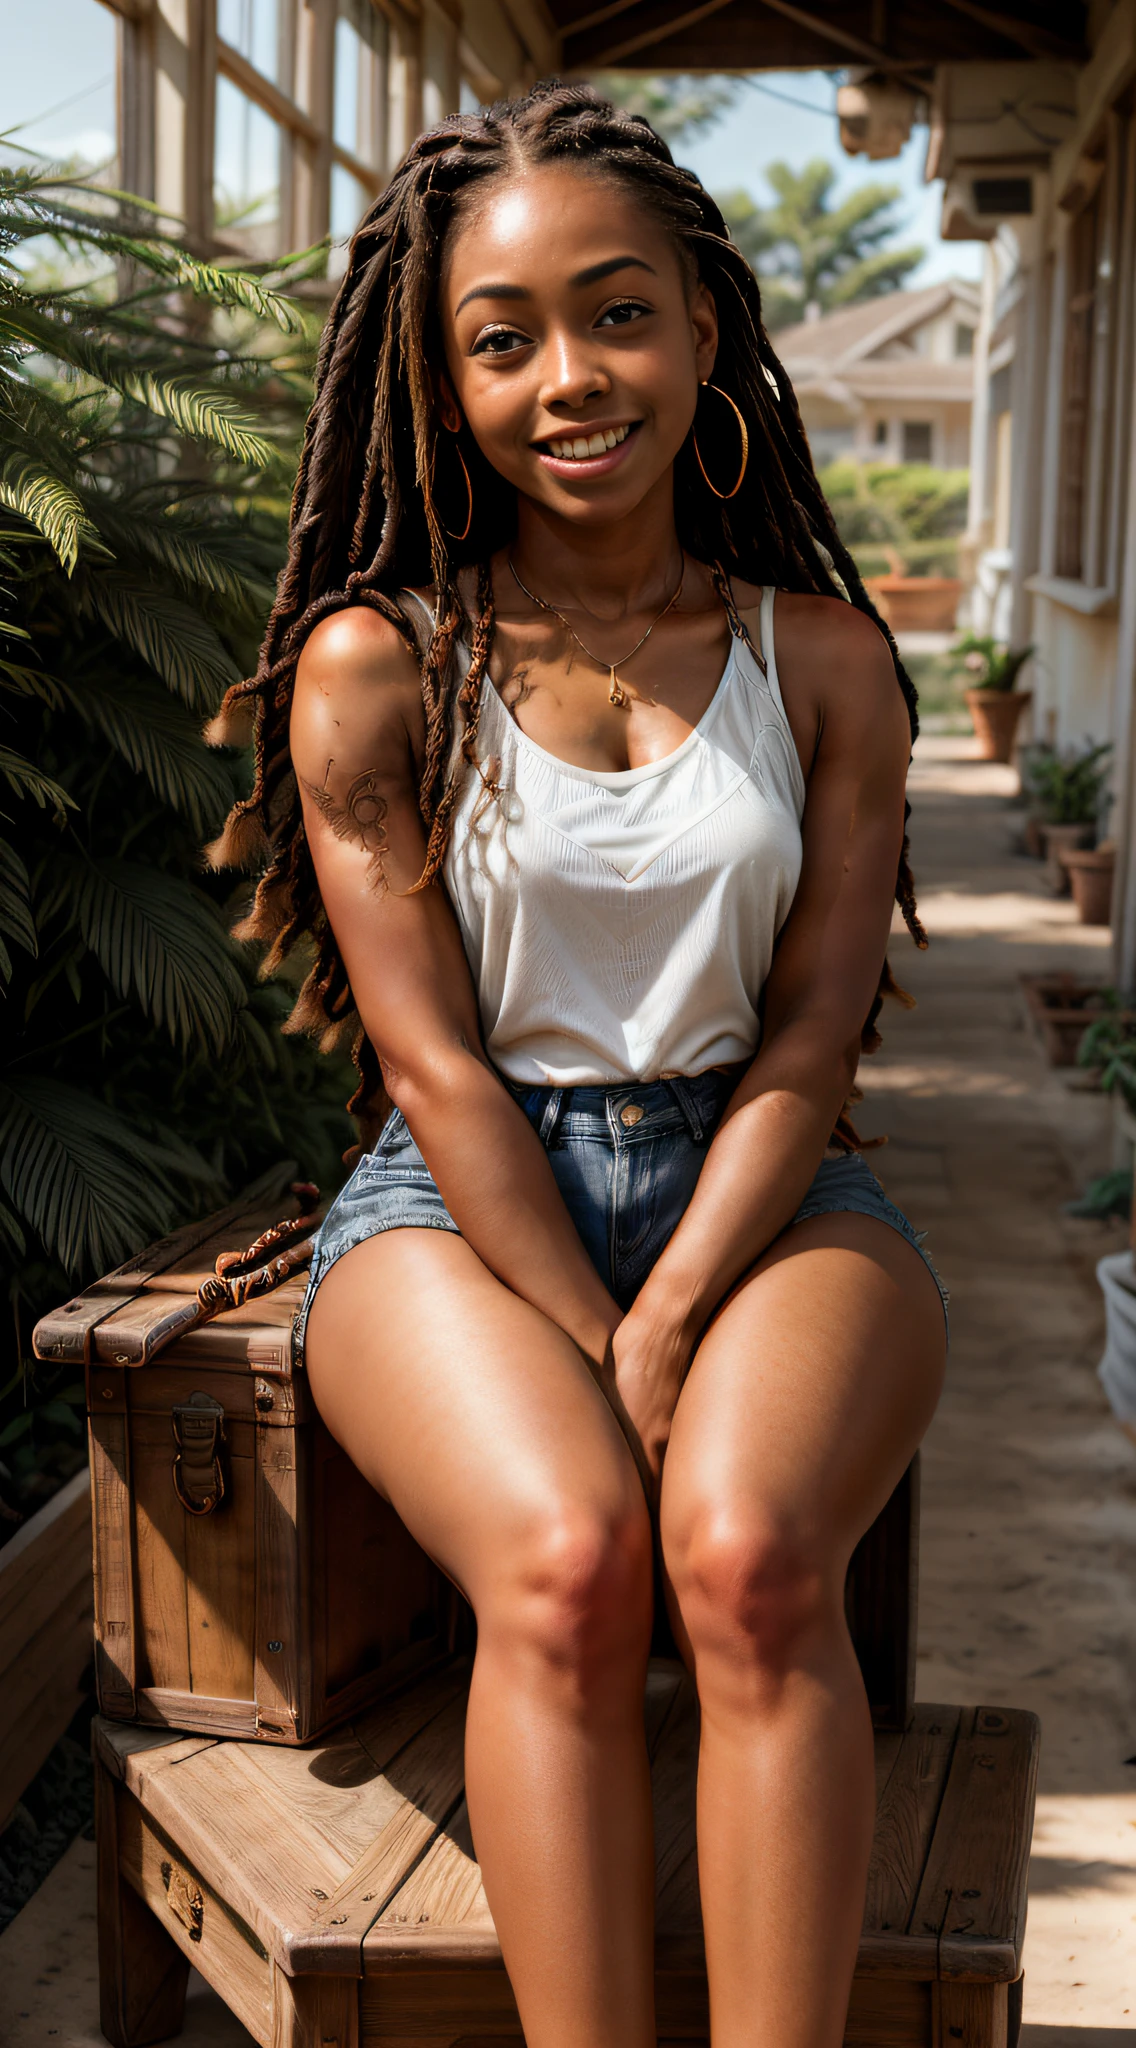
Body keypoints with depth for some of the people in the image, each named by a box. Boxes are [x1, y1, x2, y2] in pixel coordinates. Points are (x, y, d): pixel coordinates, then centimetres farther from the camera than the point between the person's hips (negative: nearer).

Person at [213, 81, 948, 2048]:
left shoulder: (822, 660, 7)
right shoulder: (373, 665, 1)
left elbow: (812, 1037, 1)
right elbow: (438, 1065, -5)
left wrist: (664, 1331, -12)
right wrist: (594, 1362, -14)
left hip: (759, 1188, 1)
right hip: (460, 1205, -1)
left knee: (748, 1550, -30)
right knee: (567, 1555, -31)